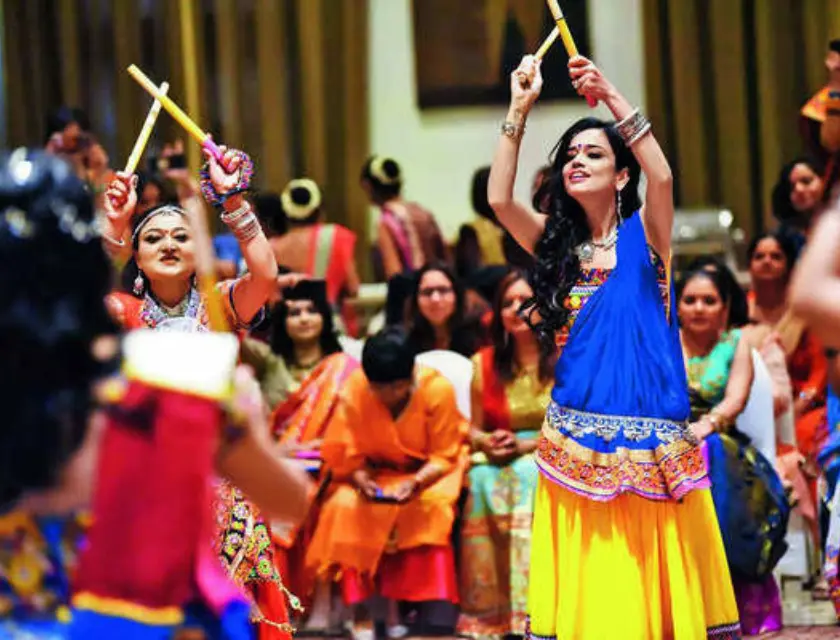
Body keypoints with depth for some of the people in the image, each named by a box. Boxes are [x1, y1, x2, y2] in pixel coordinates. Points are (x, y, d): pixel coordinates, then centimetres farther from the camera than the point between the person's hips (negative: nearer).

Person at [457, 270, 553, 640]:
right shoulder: (484, 364, 11)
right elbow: (474, 429, 15)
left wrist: (526, 445, -15)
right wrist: (487, 441, -9)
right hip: (495, 461, 2)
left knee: (527, 476, -36)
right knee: (482, 482, -32)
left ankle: (527, 606, -40)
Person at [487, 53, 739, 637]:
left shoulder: (644, 234, 2)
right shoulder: (557, 245, 11)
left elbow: (662, 177, -17)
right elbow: (499, 197, -3)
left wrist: (612, 98, -19)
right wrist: (520, 110, -5)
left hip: (648, 439, -3)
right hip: (576, 442, 3)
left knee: (650, 578, 0)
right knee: (589, 585, 2)